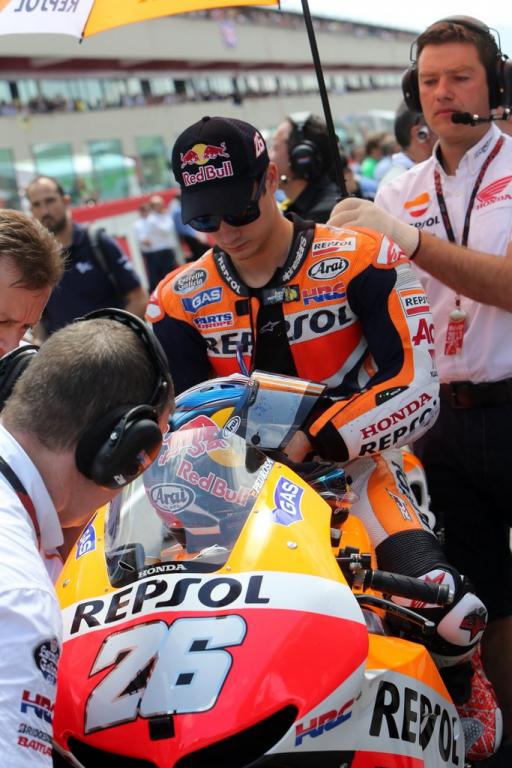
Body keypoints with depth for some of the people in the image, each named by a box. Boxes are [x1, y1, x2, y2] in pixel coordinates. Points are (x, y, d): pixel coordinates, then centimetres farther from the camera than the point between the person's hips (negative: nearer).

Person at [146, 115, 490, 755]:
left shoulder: (359, 262, -7)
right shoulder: (179, 300, 6)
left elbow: (417, 388, -13)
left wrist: (313, 442, -21)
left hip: (353, 464, -3)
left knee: (452, 620, -29)